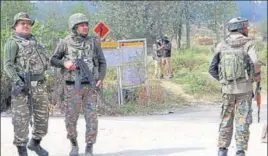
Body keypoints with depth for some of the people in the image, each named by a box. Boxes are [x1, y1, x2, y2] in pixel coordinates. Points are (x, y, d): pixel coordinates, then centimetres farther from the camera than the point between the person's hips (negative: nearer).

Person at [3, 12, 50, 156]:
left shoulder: (34, 41, 18)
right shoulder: (13, 42, -3)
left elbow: (44, 60, 26)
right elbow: (8, 65, -12)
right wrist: (17, 82, -24)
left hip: (39, 85, 7)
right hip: (23, 85, -7)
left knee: (42, 116, 11)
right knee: (21, 118, -4)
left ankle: (35, 143, 29)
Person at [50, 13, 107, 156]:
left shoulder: (93, 43, 3)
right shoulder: (65, 43, -1)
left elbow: (102, 63, 7)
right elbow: (53, 61, 5)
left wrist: (101, 79, -9)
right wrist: (64, 63, -16)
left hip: (90, 87, 1)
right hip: (72, 87, -1)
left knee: (91, 118, -5)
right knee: (71, 119, 2)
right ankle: (74, 144, 25)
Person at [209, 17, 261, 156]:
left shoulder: (221, 46, 4)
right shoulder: (248, 43, -7)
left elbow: (212, 69, 3)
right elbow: (254, 64, -22)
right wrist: (255, 76, -4)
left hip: (227, 89, 3)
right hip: (244, 88, -3)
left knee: (226, 119, 15)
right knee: (242, 121, 4)